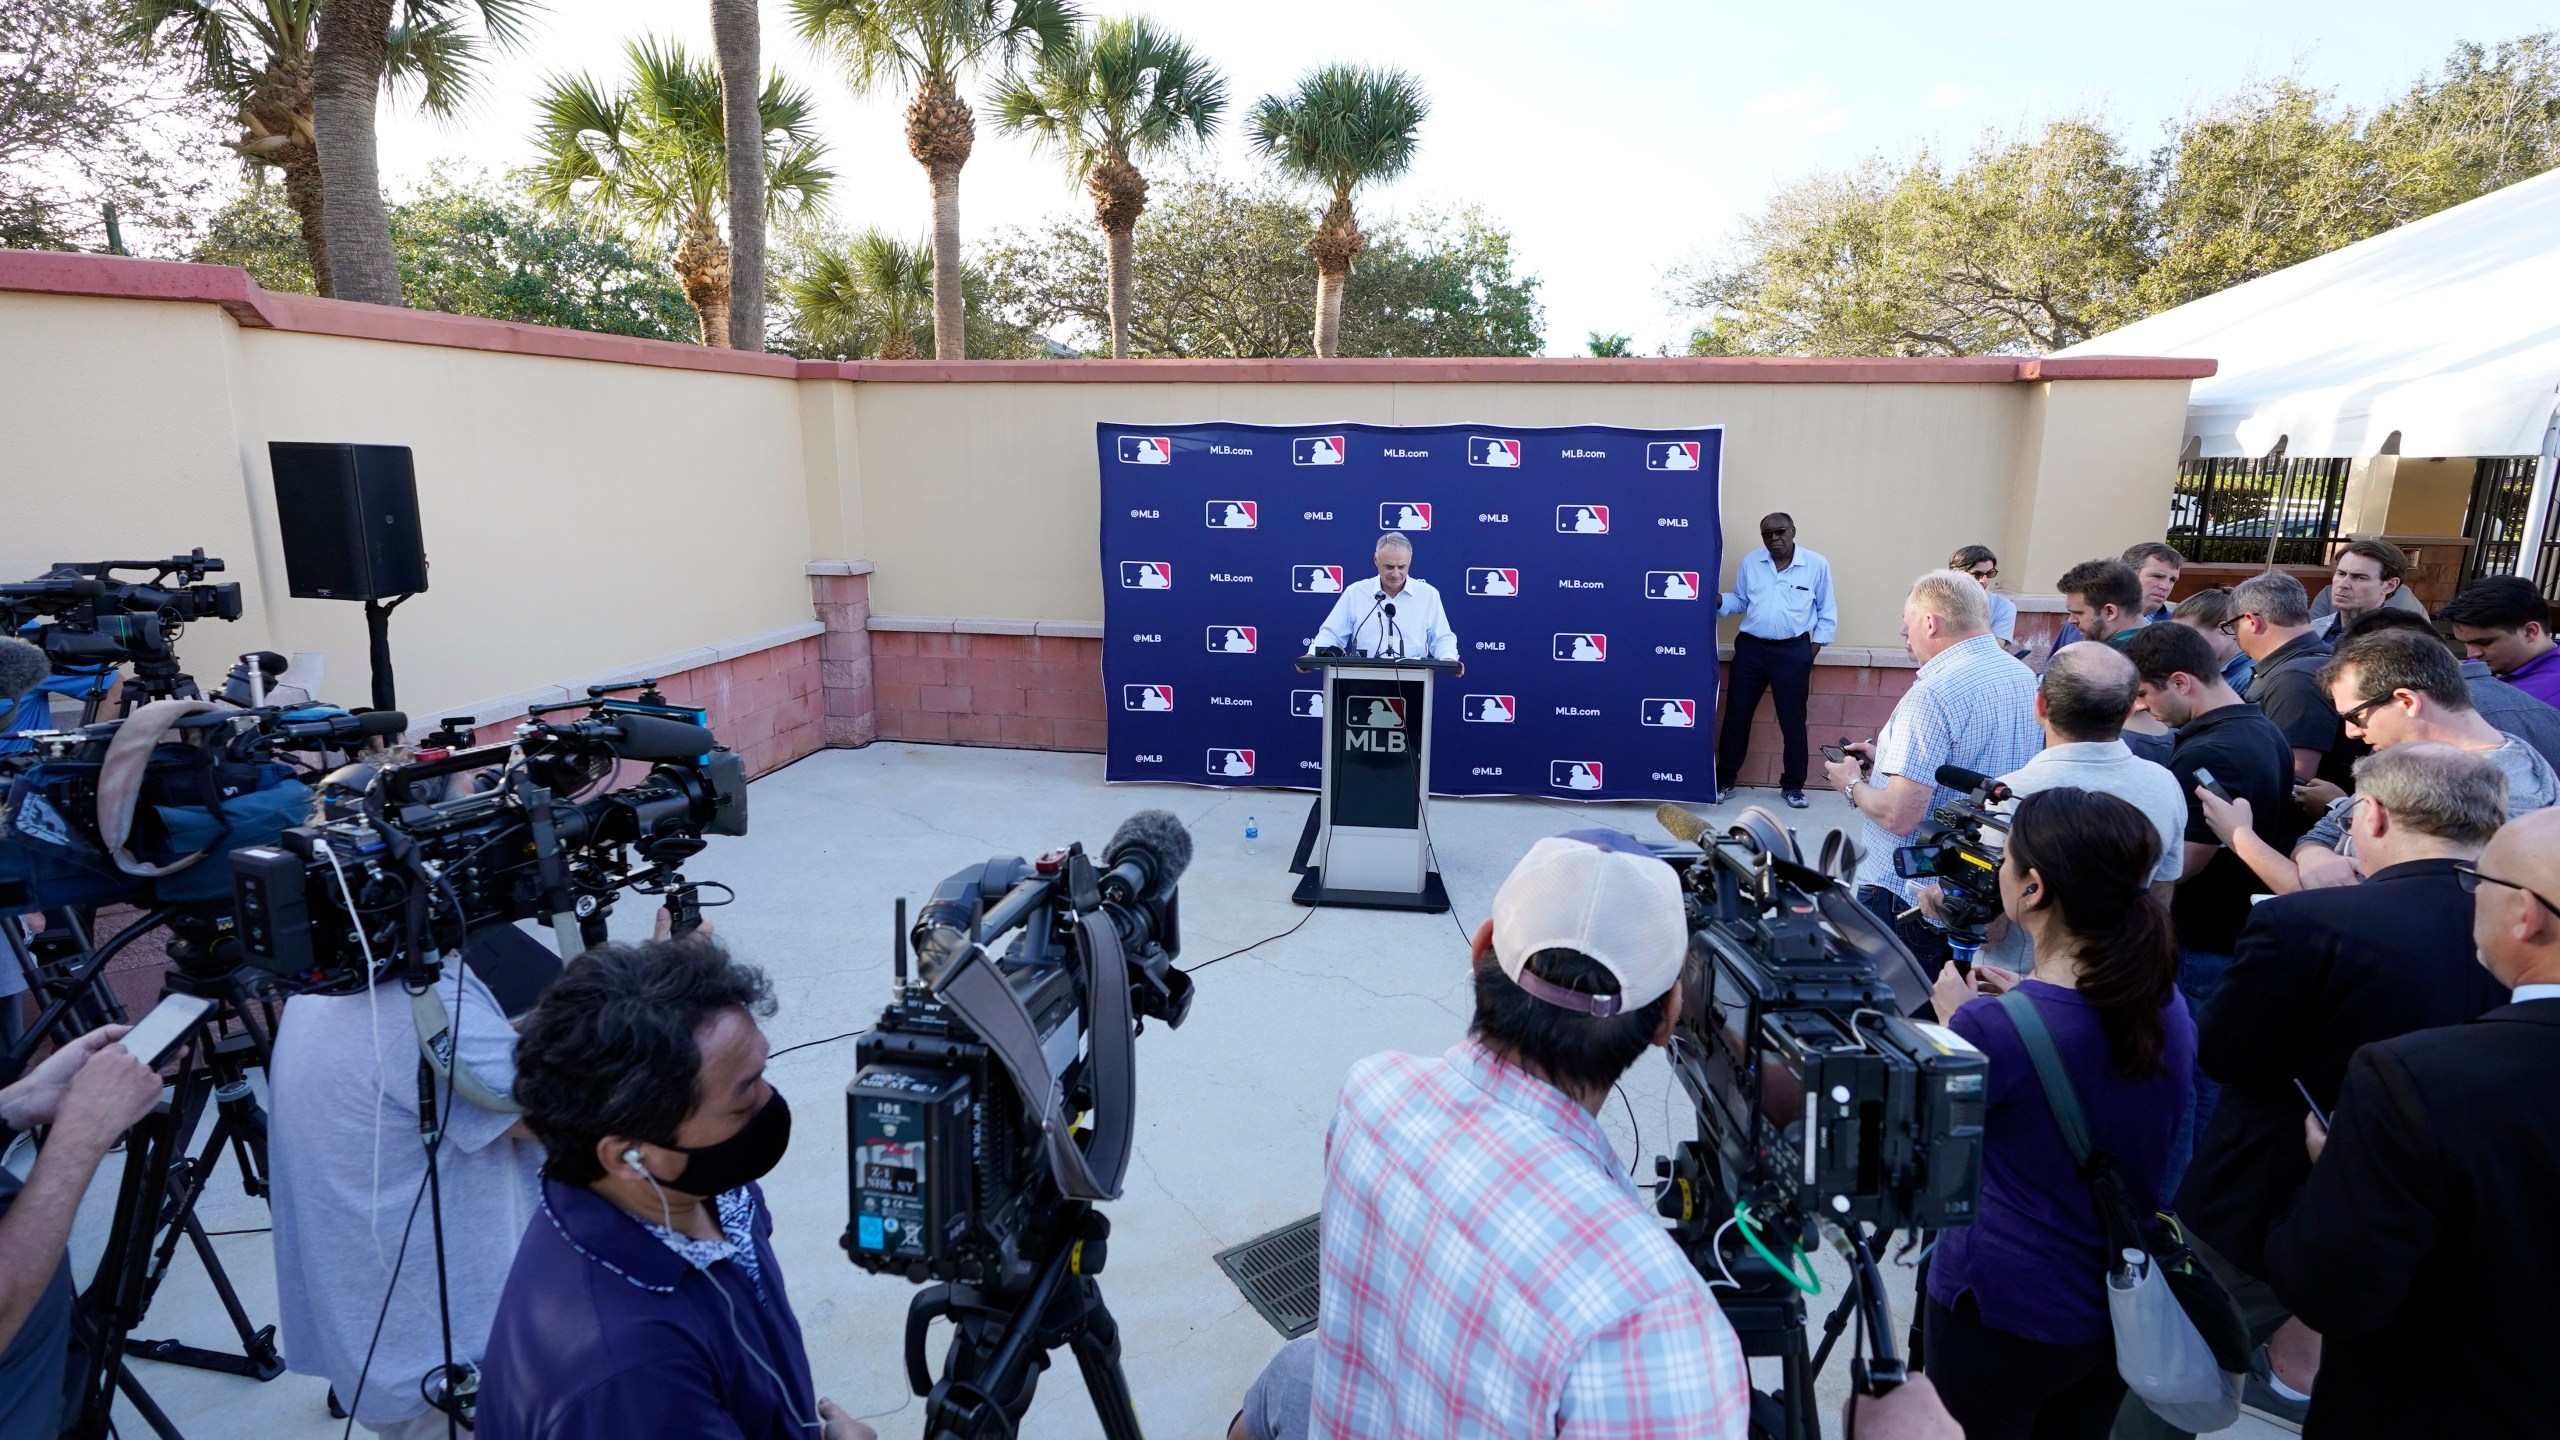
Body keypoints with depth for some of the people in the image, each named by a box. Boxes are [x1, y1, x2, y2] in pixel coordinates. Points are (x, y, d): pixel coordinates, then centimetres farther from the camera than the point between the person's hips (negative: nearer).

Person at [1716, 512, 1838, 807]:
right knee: (1736, 716, 5)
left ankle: (1792, 785, 18)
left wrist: (1812, 653, 1)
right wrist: (1718, 600, -12)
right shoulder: (1750, 562, 4)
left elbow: (1827, 613, 5)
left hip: (1792, 652, -2)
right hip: (1750, 647, 2)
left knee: (1792, 720, 4)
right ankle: (1724, 780, 16)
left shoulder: (1817, 564, -2)